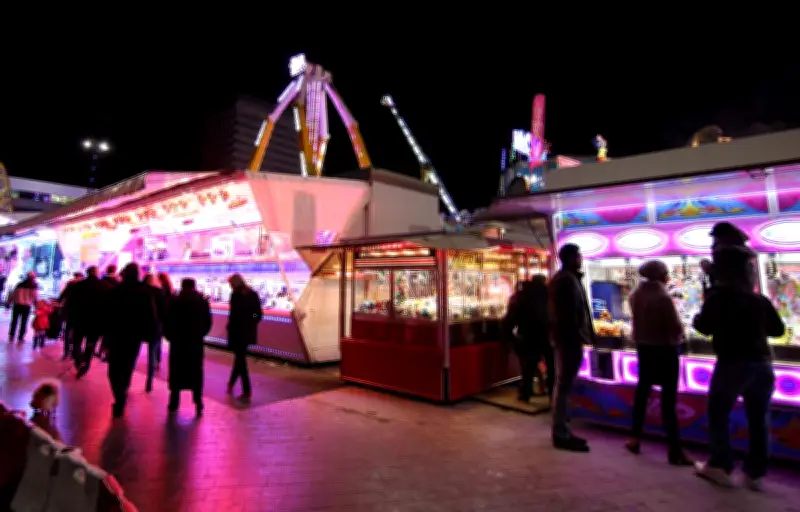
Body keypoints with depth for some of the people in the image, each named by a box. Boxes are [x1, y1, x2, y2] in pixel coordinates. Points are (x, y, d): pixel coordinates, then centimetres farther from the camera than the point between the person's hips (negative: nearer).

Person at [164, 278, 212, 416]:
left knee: (176, 371, 10)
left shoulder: (176, 302, -5)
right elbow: (208, 322, 3)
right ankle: (198, 404, 3)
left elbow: (168, 322, -6)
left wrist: (169, 336, 10)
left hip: (178, 342, -2)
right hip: (196, 342, 2)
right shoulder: (203, 301, 2)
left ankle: (174, 403, 15)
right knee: (196, 372, 6)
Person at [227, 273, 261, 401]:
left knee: (240, 359, 2)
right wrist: (251, 325, 11)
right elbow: (259, 314, 6)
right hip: (248, 331, 6)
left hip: (237, 331, -6)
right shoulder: (253, 294, 6)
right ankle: (231, 383, 37)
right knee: (240, 357, 21)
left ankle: (247, 391, 3)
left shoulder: (235, 295, -13)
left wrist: (229, 327, -4)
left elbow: (234, 314, -17)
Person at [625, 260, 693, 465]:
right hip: (665, 349, -6)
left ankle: (635, 439, 25)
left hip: (644, 347, 6)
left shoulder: (635, 295, 0)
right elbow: (676, 328, -19)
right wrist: (678, 335, 1)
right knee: (669, 399, 1)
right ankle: (675, 450, 7)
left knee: (642, 391, 17)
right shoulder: (663, 297, -21)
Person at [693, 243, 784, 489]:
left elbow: (704, 328, -10)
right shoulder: (760, 299, 8)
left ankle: (720, 467, 9)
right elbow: (778, 329, 15)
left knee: (718, 414, 8)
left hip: (733, 363, -5)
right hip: (762, 364, 5)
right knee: (759, 419, 13)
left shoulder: (718, 297, -7)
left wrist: (697, 318, 10)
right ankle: (755, 473, 17)